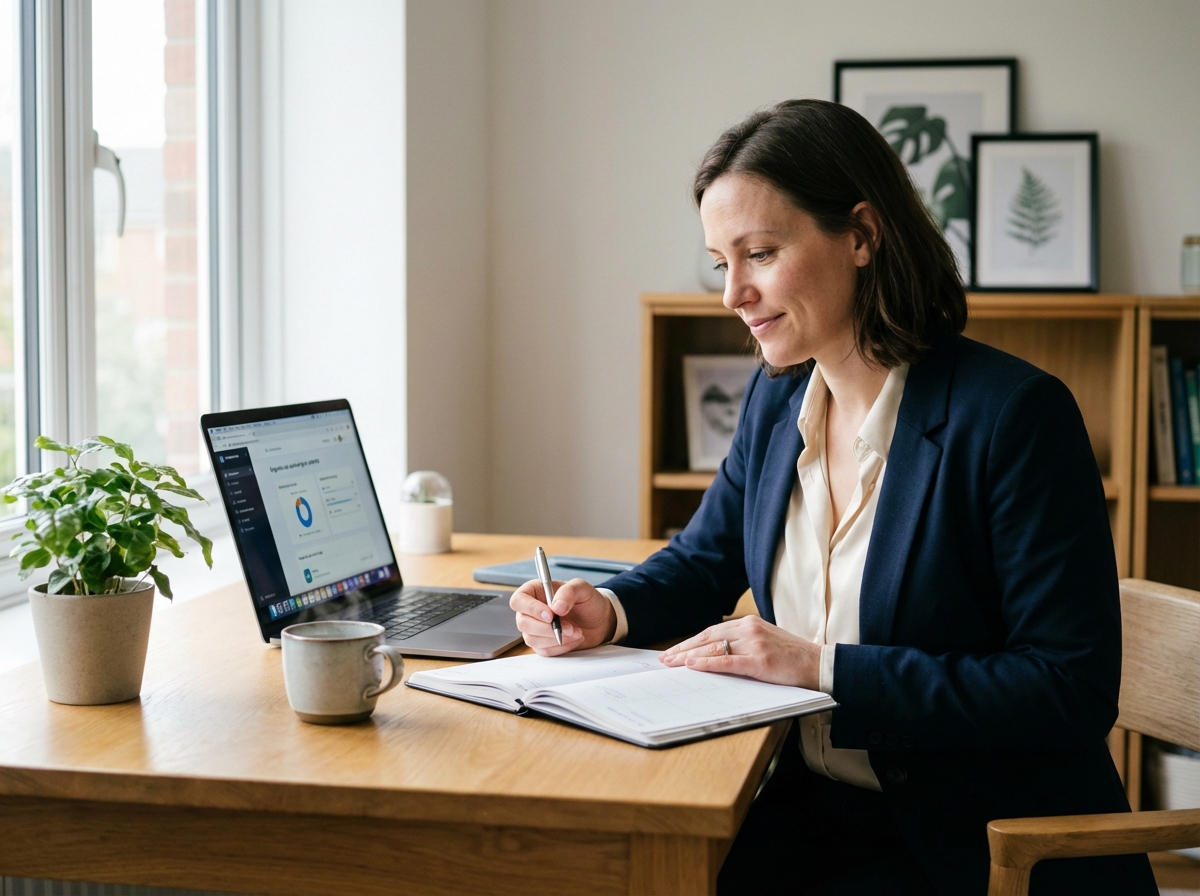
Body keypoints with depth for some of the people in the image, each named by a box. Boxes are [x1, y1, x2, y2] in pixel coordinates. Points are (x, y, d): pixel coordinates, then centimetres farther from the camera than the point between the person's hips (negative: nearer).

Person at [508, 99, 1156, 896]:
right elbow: (707, 561, 19)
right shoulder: (776, 398, 5)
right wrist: (609, 611, -4)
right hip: (811, 808, 6)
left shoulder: (1015, 413, -17)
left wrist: (827, 668, -23)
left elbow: (1074, 690, -20)